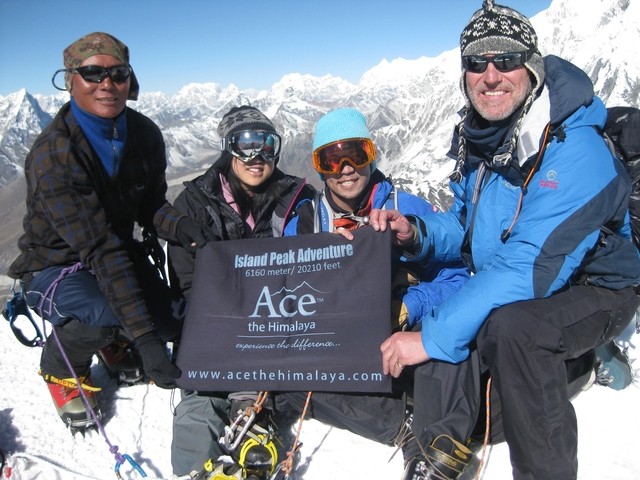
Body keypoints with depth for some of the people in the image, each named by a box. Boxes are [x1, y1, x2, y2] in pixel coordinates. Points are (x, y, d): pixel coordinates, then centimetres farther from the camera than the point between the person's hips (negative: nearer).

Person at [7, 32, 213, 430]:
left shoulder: (144, 134, -8)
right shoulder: (53, 155, -28)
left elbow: (149, 206, 1)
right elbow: (99, 249, -35)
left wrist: (177, 224, -25)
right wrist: (144, 337, -38)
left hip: (120, 256, 6)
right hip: (56, 266, -5)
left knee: (171, 324, -13)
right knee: (108, 314, -35)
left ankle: (116, 346, 23)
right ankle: (61, 368, 1)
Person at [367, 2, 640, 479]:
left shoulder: (573, 152, -27)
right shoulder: (476, 139, -1)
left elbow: (529, 270, -33)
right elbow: (464, 227, 9)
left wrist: (433, 337, -32)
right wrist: (416, 234, -14)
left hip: (593, 291, -7)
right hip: (506, 291, 7)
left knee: (510, 325, -35)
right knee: (444, 317, -18)